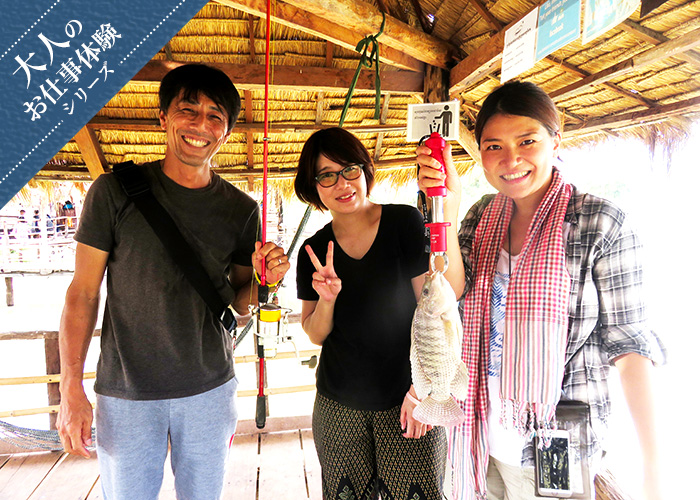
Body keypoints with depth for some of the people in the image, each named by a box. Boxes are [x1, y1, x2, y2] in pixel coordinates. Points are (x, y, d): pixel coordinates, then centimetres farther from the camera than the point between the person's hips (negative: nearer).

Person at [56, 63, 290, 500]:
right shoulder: (116, 191, -7)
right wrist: (71, 389, -7)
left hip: (210, 390, 2)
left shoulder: (242, 209, -1)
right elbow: (83, 292, -4)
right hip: (126, 394, -1)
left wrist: (263, 280, -15)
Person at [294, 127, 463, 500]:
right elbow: (315, 335, 7)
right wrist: (326, 298, -13)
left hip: (406, 400, -2)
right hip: (339, 406, 3)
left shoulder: (405, 223, -9)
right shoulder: (314, 252, 2)